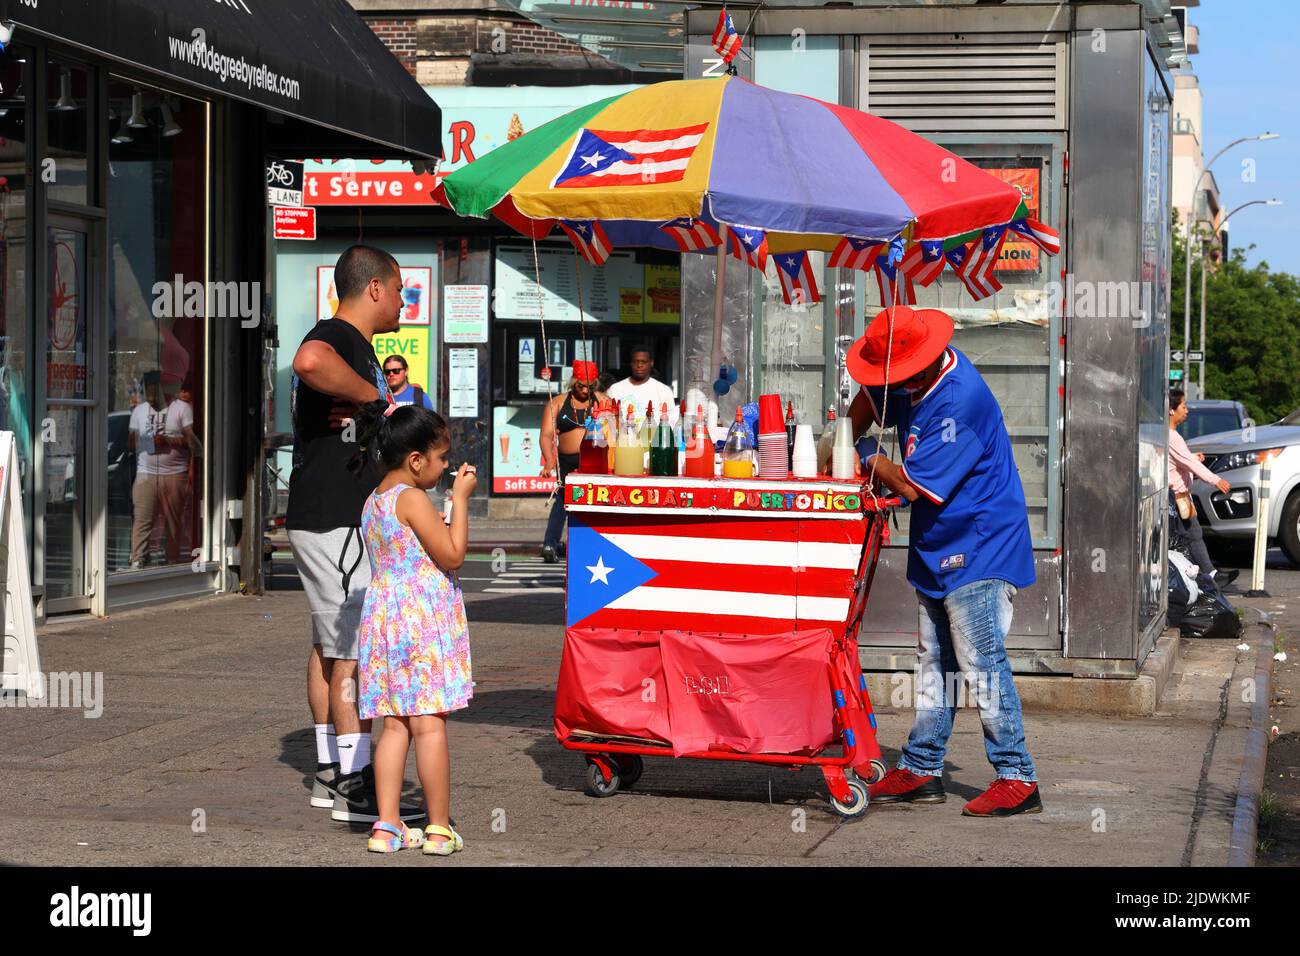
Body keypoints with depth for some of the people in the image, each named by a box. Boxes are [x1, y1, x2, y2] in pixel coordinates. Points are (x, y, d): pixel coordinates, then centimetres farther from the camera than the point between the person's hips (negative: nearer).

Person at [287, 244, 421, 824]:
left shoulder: (355, 345, 19)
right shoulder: (335, 339, -15)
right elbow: (308, 362, -41)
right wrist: (371, 396, -29)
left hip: (336, 520, 11)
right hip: (335, 523, -11)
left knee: (330, 645, 14)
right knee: (355, 649, -9)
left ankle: (330, 772, 22)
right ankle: (355, 784, -7)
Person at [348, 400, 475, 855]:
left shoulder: (373, 502, 15)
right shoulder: (413, 499, -12)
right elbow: (452, 555, -12)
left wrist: (448, 507, 21)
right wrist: (460, 499, -5)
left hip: (384, 615, 9)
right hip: (424, 618, -8)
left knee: (395, 725, 9)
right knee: (430, 725, -4)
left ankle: (387, 825, 8)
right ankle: (439, 829, 0)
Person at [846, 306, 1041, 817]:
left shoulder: (959, 401, -26)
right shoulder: (918, 377, 2)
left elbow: (914, 485, -24)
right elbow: (870, 400, 24)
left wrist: (871, 463, -5)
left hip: (979, 550, -10)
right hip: (939, 550, 10)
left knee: (981, 662, -11)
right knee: (934, 663, 13)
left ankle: (1018, 778, -6)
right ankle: (922, 770, 21)